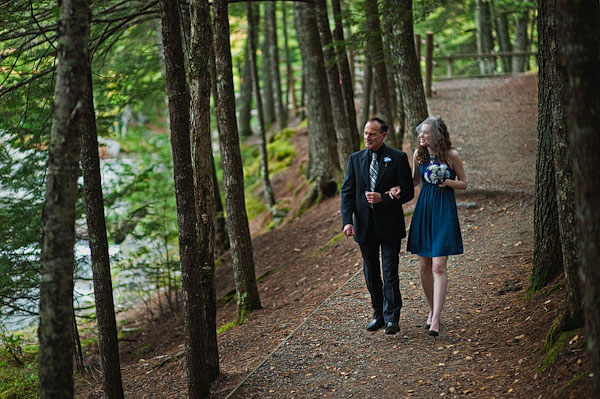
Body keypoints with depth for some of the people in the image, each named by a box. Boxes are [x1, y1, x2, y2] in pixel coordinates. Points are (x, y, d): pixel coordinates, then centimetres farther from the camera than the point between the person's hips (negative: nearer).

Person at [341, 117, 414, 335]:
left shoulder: (398, 158, -4)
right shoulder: (355, 159, 5)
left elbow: (407, 192, -4)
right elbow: (347, 192, 3)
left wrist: (382, 198, -19)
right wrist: (347, 221, -10)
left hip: (389, 226, -4)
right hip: (364, 226, 4)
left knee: (390, 275, -5)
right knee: (371, 274, 13)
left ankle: (392, 320, 0)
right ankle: (378, 315, 25)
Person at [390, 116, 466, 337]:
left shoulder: (452, 155, -7)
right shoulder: (418, 154, 4)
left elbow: (464, 184, 2)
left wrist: (448, 182, -17)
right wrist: (400, 187, 0)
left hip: (444, 211, -4)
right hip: (423, 210, 4)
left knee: (439, 266, -11)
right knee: (424, 265, 7)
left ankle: (435, 319, -12)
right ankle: (432, 310, 25)